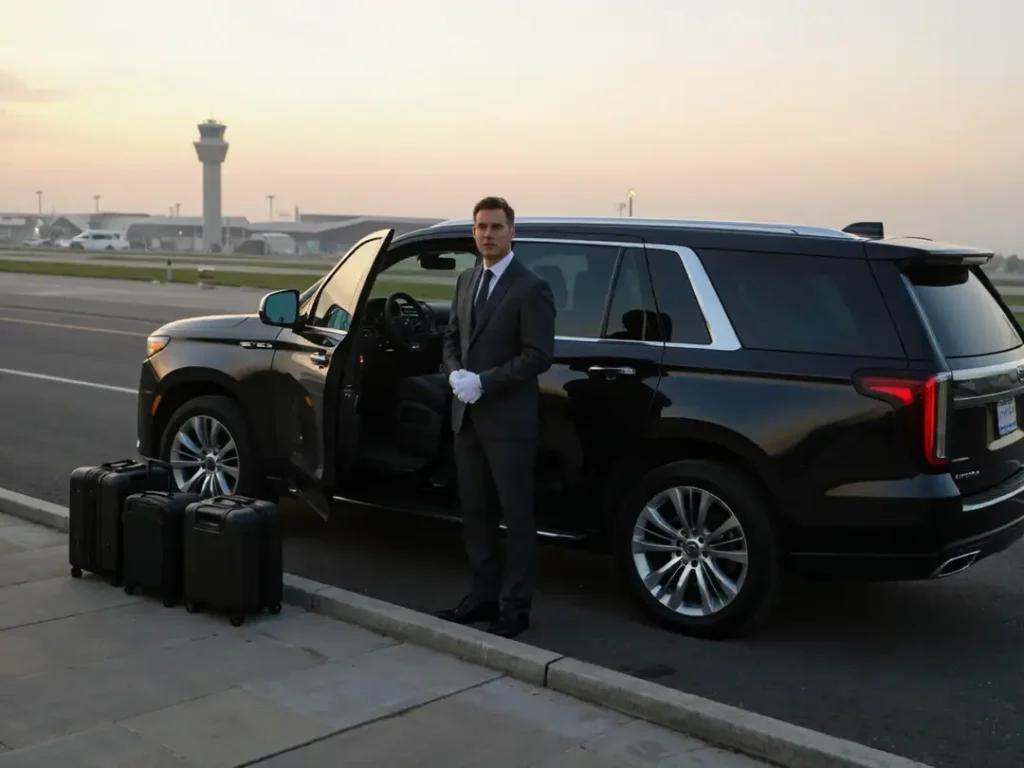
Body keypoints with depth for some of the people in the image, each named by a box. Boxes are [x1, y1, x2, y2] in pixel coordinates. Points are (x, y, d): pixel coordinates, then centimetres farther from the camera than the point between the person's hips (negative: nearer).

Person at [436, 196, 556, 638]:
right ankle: (482, 596, 25)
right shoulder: (466, 281, 13)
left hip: (509, 420, -7)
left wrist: (483, 383, -19)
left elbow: (539, 356, -15)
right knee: (475, 514, 13)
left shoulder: (531, 288, -10)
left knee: (516, 517, 2)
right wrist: (455, 374, -3)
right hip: (467, 418, 7)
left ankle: (515, 607, 10)